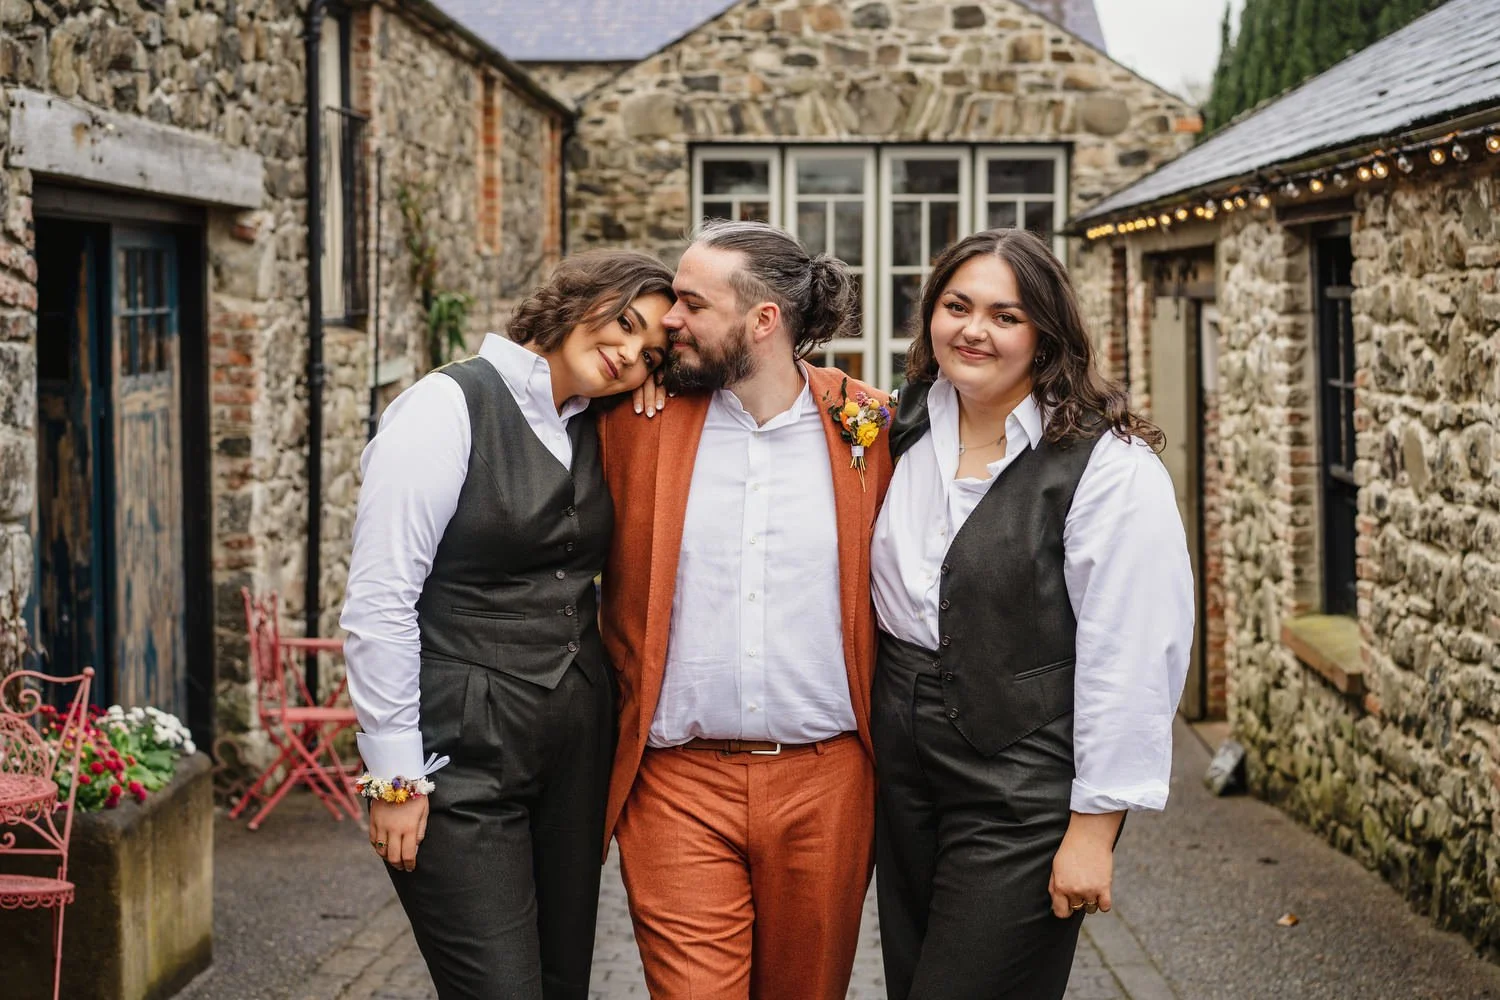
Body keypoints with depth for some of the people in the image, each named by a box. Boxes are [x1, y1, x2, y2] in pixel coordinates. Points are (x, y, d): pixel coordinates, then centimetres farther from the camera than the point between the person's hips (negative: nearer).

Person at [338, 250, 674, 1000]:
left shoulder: (594, 431, 12)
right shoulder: (449, 408, -10)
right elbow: (378, 601, -14)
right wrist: (397, 776, -14)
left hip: (575, 743, 7)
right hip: (464, 757, -7)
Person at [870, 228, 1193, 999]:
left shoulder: (1108, 466, -14)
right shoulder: (905, 434, 5)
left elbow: (1130, 659, -16)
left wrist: (1093, 827, -16)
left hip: (1022, 792, -6)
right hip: (904, 767, 6)